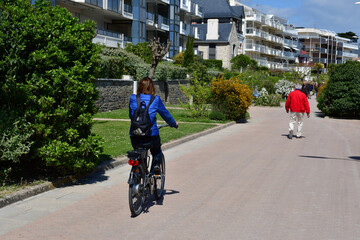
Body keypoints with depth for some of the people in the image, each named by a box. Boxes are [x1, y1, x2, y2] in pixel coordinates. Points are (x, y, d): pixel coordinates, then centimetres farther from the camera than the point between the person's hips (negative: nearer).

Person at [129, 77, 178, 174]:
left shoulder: (133, 98, 3)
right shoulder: (156, 100, -2)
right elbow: (165, 114, 11)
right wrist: (174, 124, 30)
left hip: (135, 135, 2)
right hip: (151, 135, -1)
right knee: (157, 152, 27)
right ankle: (156, 164, 4)